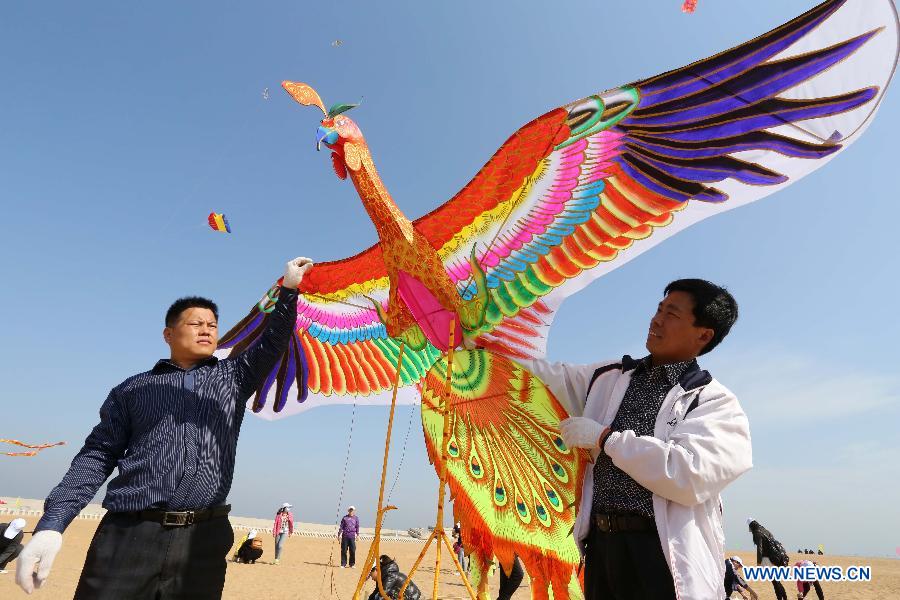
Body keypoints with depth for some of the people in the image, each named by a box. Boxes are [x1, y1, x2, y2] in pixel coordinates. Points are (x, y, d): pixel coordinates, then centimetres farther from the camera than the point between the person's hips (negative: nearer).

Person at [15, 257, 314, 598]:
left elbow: (272, 345, 0)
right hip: (126, 536, 0)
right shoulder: (133, 389, 12)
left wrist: (288, 290, -13)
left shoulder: (233, 376, 12)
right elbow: (98, 455, 9)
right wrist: (51, 525, -2)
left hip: (203, 539, 1)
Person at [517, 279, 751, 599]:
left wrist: (604, 437, -15)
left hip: (666, 555, -4)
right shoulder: (610, 376, 9)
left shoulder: (715, 403, -5)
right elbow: (550, 376, 16)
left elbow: (690, 474, -21)